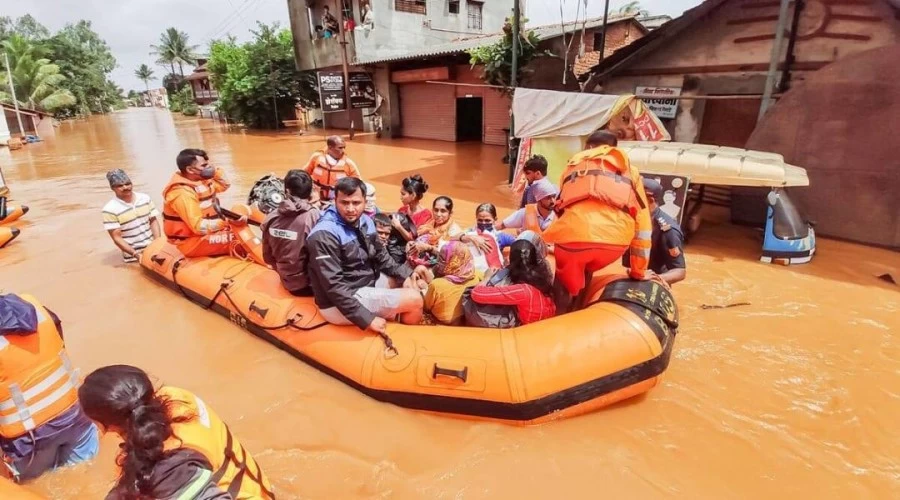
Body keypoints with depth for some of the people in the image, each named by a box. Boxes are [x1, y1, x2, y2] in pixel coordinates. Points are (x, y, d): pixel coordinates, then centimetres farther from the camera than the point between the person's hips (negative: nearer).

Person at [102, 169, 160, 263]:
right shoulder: (110, 209, -8)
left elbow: (153, 221, 6)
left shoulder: (145, 198, 4)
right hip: (133, 255, -3)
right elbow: (117, 238, -8)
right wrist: (136, 254, -16)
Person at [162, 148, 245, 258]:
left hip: (203, 232, 10)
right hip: (190, 242, -10)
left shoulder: (199, 180, 2)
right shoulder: (183, 194, -25)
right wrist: (227, 222, -39)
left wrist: (214, 170, -3)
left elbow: (225, 185, 16)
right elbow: (199, 227, -30)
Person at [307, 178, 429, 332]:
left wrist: (407, 273, -4)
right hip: (339, 304, -9)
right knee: (414, 300, -13)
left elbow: (381, 257, 12)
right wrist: (367, 319, -27)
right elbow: (333, 286, -27)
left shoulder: (365, 222, 3)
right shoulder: (325, 235, -23)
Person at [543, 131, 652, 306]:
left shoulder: (574, 164, 31)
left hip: (573, 233, -1)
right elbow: (642, 223, 26)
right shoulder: (630, 171, 29)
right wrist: (639, 271, 34)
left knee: (567, 285, 25)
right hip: (615, 239, 1)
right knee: (585, 272, 33)